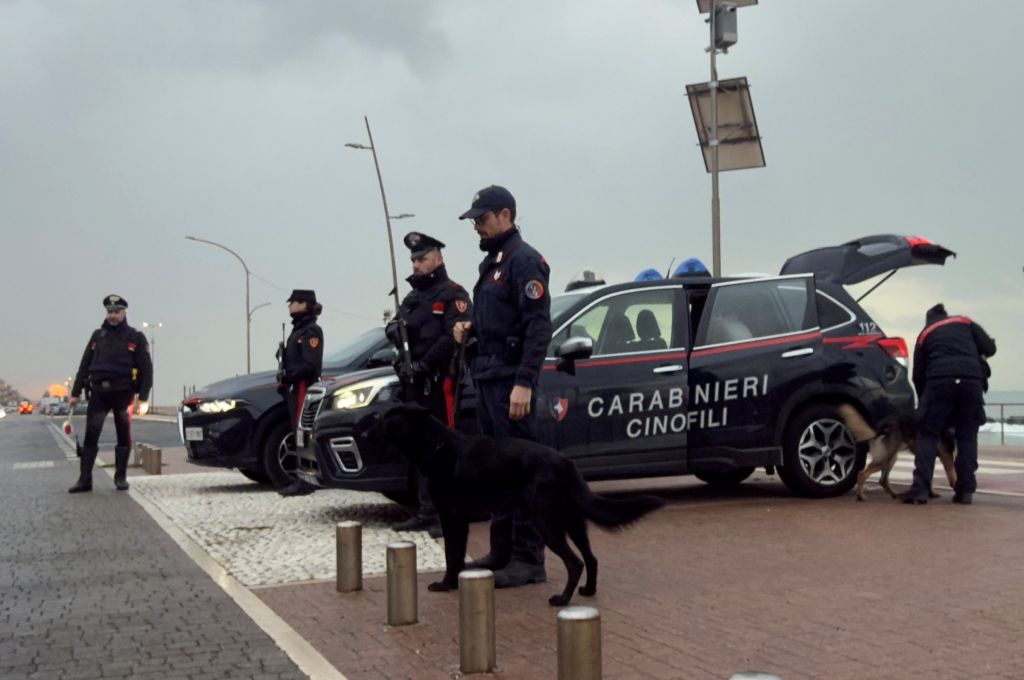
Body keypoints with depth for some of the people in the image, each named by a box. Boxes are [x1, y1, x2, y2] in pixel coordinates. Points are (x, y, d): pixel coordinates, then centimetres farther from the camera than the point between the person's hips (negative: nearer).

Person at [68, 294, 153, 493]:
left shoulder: (136, 338, 4)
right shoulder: (97, 336, 13)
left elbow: (146, 369, 1)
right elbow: (84, 365, 14)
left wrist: (143, 398, -6)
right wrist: (75, 393, 9)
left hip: (123, 392, -2)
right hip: (98, 392, 2)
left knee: (124, 437, 3)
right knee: (90, 436, -4)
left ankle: (121, 477, 14)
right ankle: (84, 479, -2)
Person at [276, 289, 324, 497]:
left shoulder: (311, 331, -8)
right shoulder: (299, 330, 22)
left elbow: (309, 364, -17)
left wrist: (287, 377, -21)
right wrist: (284, 380, 9)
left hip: (303, 387, -10)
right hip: (294, 389, 10)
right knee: (299, 434, 10)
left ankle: (305, 482, -13)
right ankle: (301, 479, 14)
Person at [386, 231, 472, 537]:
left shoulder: (453, 294, -4)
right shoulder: (413, 297, 23)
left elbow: (454, 337, -15)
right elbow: (395, 327, 19)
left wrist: (424, 364, -19)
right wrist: (394, 329, -5)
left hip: (440, 381, -8)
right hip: (414, 382, 8)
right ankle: (426, 512, 18)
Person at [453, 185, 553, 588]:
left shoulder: (523, 260, -11)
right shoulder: (492, 262, 19)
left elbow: (538, 326, -19)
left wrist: (524, 382, -24)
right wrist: (471, 328, 6)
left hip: (510, 379, -10)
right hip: (487, 375, 10)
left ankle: (528, 559, -1)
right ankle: (502, 551, 21)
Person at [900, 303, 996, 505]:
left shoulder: (925, 334, 26)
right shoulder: (965, 322, 25)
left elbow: (918, 374, 22)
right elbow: (989, 348, 15)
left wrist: (923, 401, 30)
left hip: (939, 380, -1)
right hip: (972, 379, 1)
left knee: (928, 434, 3)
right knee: (967, 436, 10)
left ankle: (920, 489, -9)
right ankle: (966, 490, 4)